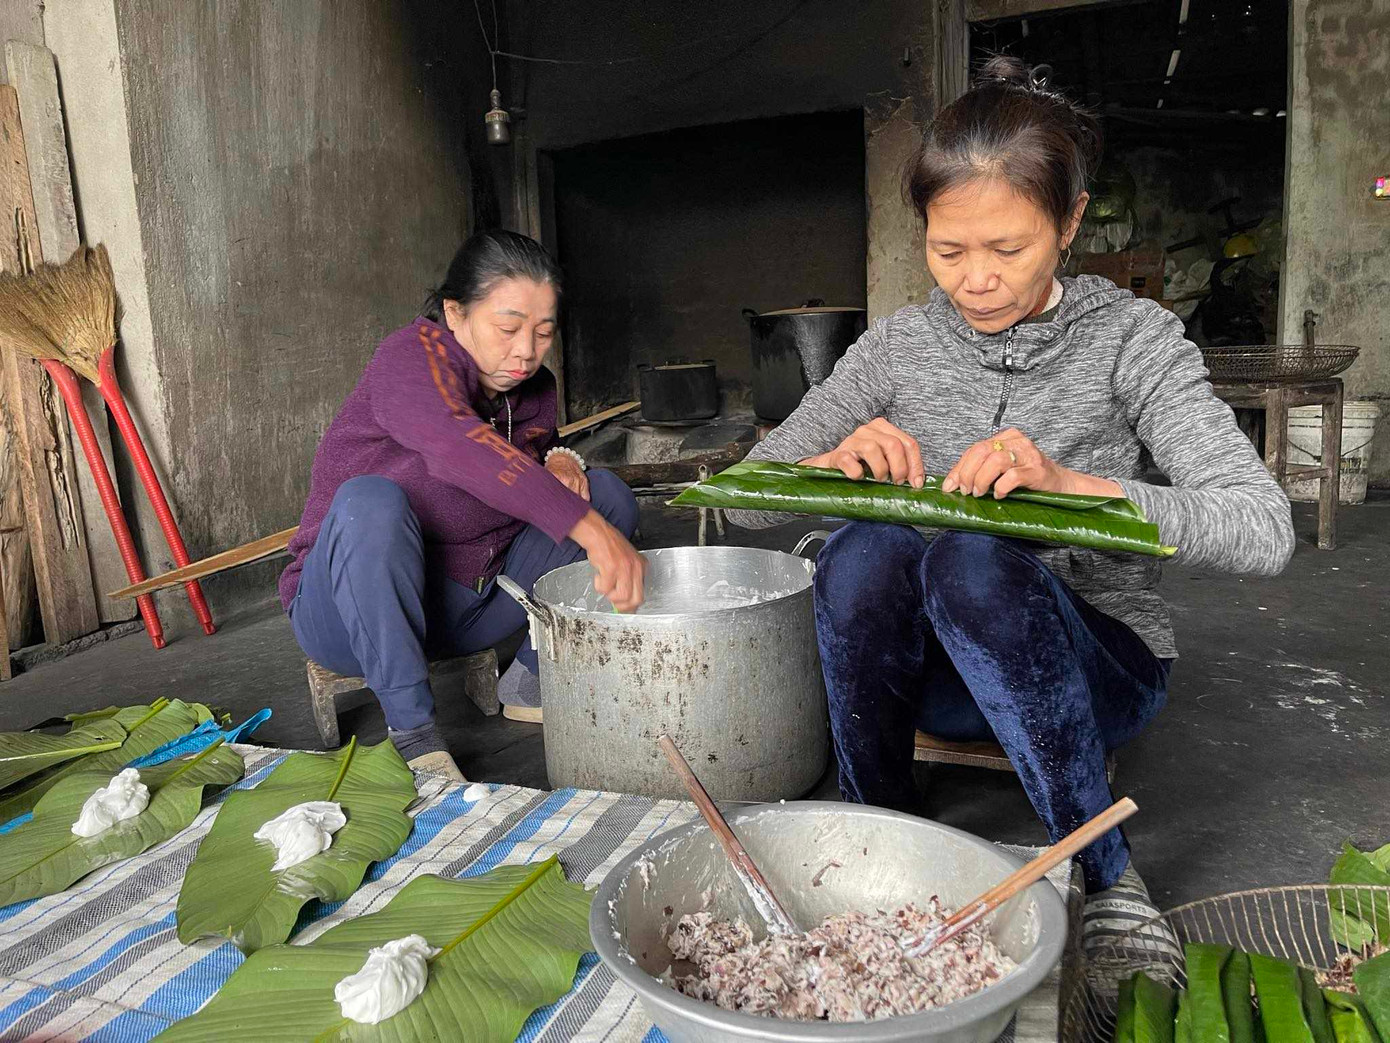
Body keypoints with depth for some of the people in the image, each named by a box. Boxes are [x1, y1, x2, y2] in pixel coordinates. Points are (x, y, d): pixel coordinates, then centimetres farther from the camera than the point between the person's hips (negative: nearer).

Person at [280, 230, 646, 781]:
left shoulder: (534, 387, 0)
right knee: (370, 500, -38)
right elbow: (463, 449, -42)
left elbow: (539, 449, 20)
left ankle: (530, 679, -2)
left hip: (464, 606, 6)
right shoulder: (411, 359, -22)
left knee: (605, 493, -3)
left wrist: (561, 460, -7)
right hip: (349, 610, -6)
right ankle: (411, 730, -29)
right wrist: (591, 532, -52)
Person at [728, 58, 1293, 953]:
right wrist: (833, 461, -22)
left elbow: (1265, 532, -18)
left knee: (973, 558, -34)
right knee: (865, 548, -30)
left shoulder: (1132, 338, -7)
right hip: (943, 672, 2)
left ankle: (1106, 872, -17)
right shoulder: (900, 346, 0)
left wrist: (1072, 482, -33)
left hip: (1098, 665, -2)